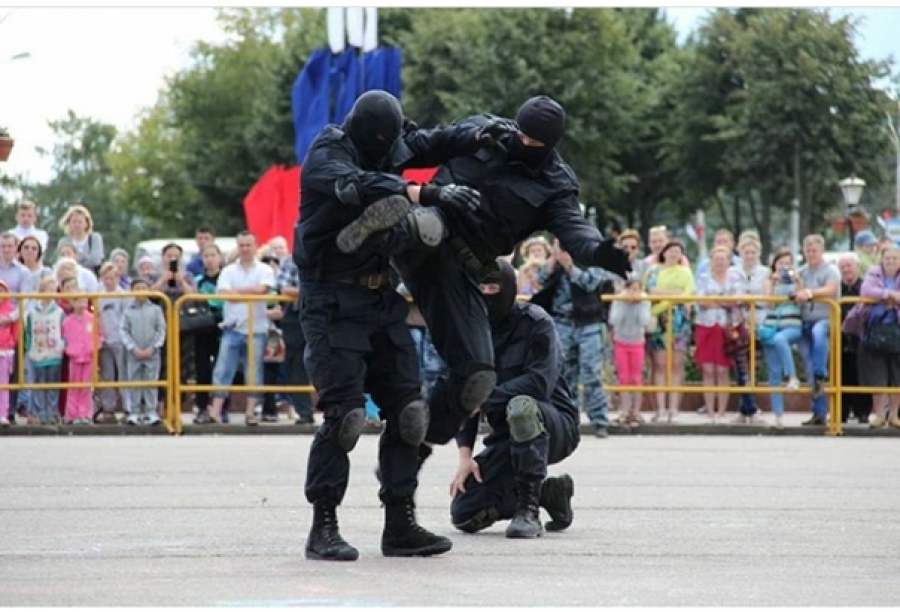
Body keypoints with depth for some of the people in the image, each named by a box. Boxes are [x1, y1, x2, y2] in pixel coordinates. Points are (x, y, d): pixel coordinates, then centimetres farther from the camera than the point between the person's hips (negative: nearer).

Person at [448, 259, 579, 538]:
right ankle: (549, 492, 14)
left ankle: (528, 510, -30)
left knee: (521, 406, -41)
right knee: (463, 515, -8)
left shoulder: (535, 322, -12)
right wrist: (465, 455, -12)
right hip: (507, 436, 6)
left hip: (555, 425, -6)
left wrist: (484, 399, -29)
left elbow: (539, 383, -26)